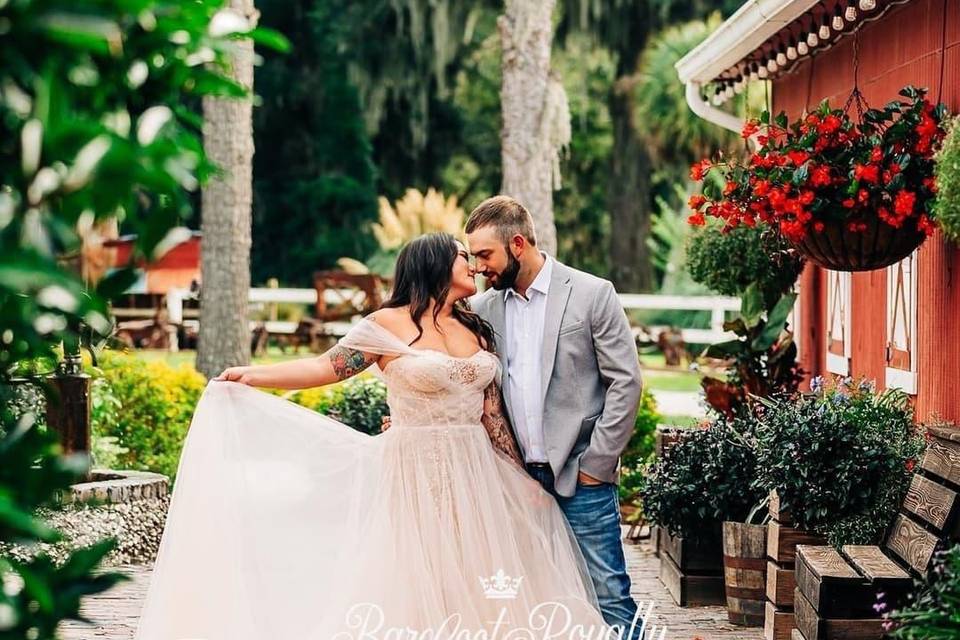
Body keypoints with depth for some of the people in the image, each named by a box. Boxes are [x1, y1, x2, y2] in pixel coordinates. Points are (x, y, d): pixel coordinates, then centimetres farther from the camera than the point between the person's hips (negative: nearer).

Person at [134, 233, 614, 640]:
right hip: (420, 475, -5)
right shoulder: (390, 324, -5)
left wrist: (522, 477, 11)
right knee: (421, 588, -2)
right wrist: (252, 376, -13)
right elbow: (327, 367, -5)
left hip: (476, 474, 5)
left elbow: (492, 412, 12)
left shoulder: (477, 330, 11)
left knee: (479, 589, 6)